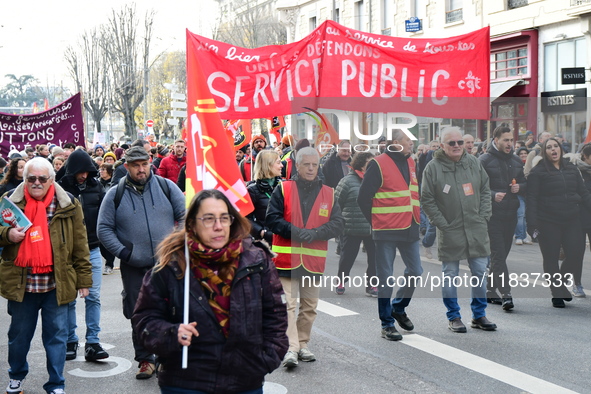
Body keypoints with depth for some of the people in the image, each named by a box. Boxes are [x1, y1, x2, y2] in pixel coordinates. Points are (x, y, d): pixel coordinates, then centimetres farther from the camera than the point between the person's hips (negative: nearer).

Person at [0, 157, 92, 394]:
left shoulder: (68, 204, 1)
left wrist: (84, 278, -1)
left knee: (56, 335, 5)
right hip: (20, 283, 1)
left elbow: (80, 245, 1)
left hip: (56, 283, -1)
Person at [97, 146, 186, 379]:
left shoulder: (166, 187, 2)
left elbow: (185, 217, 3)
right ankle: (145, 359, 23)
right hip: (134, 267, 0)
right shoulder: (115, 194, 1)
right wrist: (122, 252, -10)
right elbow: (104, 228, 1)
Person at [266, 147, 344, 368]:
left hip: (314, 259, 3)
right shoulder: (283, 190, 1)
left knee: (310, 306, 12)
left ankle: (303, 343, 25)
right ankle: (291, 348, -9)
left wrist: (314, 234, -14)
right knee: (288, 304, -8)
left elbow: (337, 223, 2)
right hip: (287, 258, -3)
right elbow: (272, 218, -5)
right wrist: (296, 232, -17)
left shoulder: (328, 194, 8)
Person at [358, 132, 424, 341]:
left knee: (415, 272, 10)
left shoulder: (411, 163, 11)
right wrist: (375, 222, -3)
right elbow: (363, 198, -9)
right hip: (386, 231, -7)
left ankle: (398, 308, 32)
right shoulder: (378, 164, -11)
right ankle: (387, 324, 11)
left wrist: (416, 218, 13)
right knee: (385, 278, 1)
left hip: (409, 229, 7)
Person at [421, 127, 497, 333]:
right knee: (450, 275, 5)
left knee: (480, 273, 8)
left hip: (476, 230, 4)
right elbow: (426, 200, -5)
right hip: (449, 231, -3)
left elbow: (485, 191, 12)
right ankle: (454, 317, 18)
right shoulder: (433, 167, -7)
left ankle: (479, 315, 21)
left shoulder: (474, 163, 6)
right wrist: (442, 223, -10)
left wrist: (483, 216, 2)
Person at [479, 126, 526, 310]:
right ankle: (506, 294, -13)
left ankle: (490, 290, 23)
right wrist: (493, 195, -26)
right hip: (492, 214, -6)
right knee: (498, 254, -10)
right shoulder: (484, 160, -5)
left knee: (501, 254, 12)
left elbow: (525, 185, 20)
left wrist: (519, 187, -3)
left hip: (510, 214, 6)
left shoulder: (516, 161, 15)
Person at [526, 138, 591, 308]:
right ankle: (558, 294, 16)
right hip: (548, 222, -4)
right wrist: (532, 223, -13)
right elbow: (532, 199, -6)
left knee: (576, 253, -4)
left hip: (572, 220, 4)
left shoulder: (571, 168, 11)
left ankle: (563, 280, 24)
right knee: (551, 259, 3)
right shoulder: (538, 172, -3)